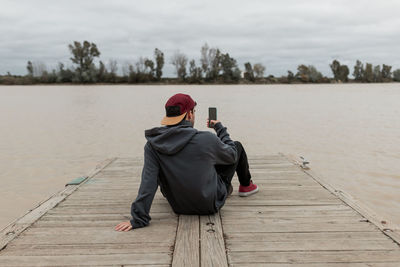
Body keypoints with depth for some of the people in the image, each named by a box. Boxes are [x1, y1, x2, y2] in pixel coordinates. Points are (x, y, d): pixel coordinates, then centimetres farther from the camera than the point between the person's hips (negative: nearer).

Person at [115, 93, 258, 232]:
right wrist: (219, 128, 9)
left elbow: (148, 181, -23)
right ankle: (246, 185, 41)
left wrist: (138, 219, -21)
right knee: (237, 146, 14)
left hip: (178, 206, 4)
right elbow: (231, 155, -5)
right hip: (211, 205, -3)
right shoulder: (206, 139, -25)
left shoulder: (152, 145, -17)